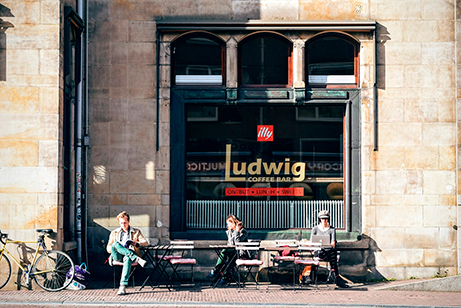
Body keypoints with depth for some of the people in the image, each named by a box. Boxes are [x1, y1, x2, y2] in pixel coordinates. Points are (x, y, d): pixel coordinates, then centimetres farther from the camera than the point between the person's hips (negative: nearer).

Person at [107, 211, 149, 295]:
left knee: (127, 258, -42)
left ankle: (123, 286, -52)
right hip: (118, 256, 2)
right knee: (115, 244, -34)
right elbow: (108, 248, 17)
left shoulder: (136, 231, 21)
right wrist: (113, 248, -8)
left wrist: (135, 243, -13)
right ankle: (137, 259, -44)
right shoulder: (114, 233, 25)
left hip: (131, 253, -1)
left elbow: (145, 242, 8)